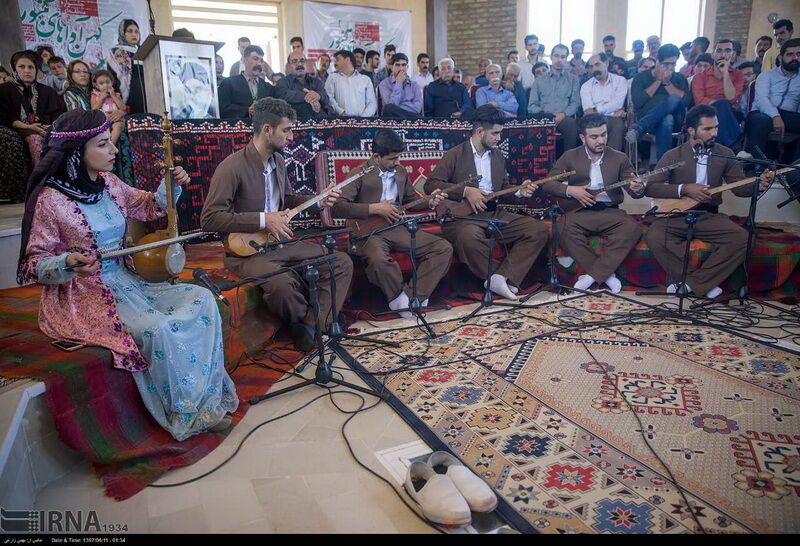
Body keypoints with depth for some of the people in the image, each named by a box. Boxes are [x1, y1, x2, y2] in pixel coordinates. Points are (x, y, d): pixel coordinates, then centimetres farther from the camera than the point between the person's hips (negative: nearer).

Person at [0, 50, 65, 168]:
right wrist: (27, 127, -13)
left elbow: (57, 114, 11)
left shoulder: (47, 91, 21)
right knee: (35, 138, -37)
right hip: (21, 129, -1)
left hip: (46, 128, 2)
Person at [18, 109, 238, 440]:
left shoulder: (107, 183, 5)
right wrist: (68, 263, -29)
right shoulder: (49, 199, -14)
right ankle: (186, 416, -8)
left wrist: (171, 186, 4)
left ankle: (208, 397, -3)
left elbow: (148, 207, 23)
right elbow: (34, 264, -9)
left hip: (127, 278, 8)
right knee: (159, 329, -30)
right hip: (86, 295, -7)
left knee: (201, 299, -9)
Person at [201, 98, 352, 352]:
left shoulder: (278, 160, 8)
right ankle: (304, 319, -4)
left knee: (342, 262, -3)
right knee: (281, 283, -37)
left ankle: (311, 325, -7)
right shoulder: (232, 167, -18)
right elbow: (209, 218, -21)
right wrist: (263, 220, -23)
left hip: (281, 241, 8)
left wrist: (317, 201, 4)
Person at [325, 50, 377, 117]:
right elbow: (329, 97, 2)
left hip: (360, 119, 1)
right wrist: (341, 112, -13)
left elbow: (372, 103, 8)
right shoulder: (332, 77, 17)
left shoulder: (365, 79, 16)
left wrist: (364, 117, -9)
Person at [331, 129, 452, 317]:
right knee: (378, 260, -40)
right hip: (369, 231, -6)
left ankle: (414, 298, -12)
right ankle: (409, 298, -13)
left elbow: (411, 200, 27)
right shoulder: (359, 174, -7)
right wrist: (374, 208, -22)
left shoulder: (400, 171, 13)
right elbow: (336, 208, -17)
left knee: (444, 248, -9)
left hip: (398, 228, 6)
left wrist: (429, 202, 5)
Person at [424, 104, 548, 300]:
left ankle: (501, 278, -19)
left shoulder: (498, 156, 18)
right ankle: (500, 278, -17)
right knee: (469, 237, -41)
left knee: (538, 230, -11)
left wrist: (519, 192, 2)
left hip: (493, 214, 6)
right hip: (462, 215, -6)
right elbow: (430, 185, -12)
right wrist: (465, 191, -21)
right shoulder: (455, 155, -2)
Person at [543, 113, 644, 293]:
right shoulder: (570, 157, 8)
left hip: (610, 212, 1)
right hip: (580, 211, -1)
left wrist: (637, 189, -18)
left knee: (632, 228, -30)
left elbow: (633, 189, 7)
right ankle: (606, 274, -21)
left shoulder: (620, 158, 11)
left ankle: (592, 275, -25)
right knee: (563, 229, -33)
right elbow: (547, 184, 3)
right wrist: (570, 190, -14)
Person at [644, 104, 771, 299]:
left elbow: (738, 186, 7)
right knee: (655, 237, -32)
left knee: (741, 238, -23)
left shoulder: (725, 154, 5)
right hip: (676, 215, -2)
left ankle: (689, 283, -15)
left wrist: (758, 184, -15)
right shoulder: (673, 155, -3)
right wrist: (684, 189, -20)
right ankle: (705, 282, -16)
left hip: (709, 217, 2)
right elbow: (650, 187, -9)